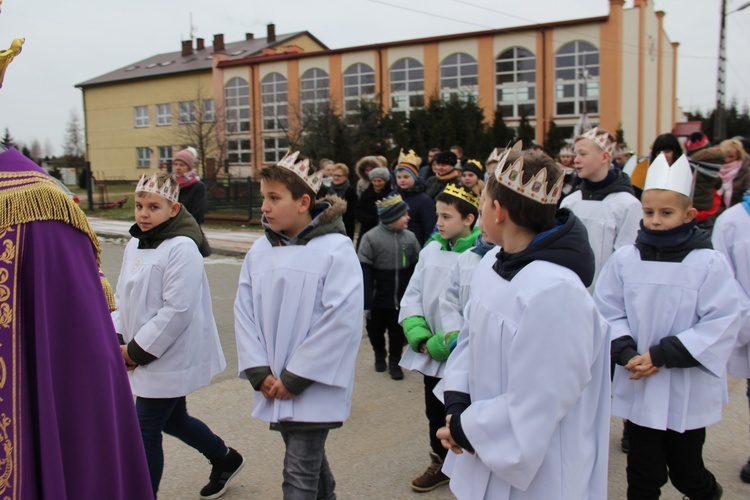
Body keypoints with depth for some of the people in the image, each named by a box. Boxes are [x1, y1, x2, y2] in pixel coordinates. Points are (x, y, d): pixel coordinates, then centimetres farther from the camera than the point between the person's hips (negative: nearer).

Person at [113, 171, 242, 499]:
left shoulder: (182, 248, -19)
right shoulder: (135, 245, 8)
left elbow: (176, 311, -23)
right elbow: (122, 298, 13)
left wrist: (138, 351, -17)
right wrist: (116, 340, -1)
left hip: (168, 358, -9)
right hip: (145, 357, 9)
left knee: (146, 434, -2)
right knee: (173, 420, 22)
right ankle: (225, 459, 44)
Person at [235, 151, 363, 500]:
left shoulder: (336, 249, -13)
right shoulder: (259, 252, 4)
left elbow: (343, 319, -18)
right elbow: (245, 311, 4)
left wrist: (295, 378, -16)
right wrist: (258, 372, -7)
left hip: (313, 388, -6)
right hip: (274, 388, 6)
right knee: (310, 460, 21)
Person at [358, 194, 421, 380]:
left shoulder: (410, 237, -2)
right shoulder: (371, 238, -13)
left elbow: (416, 268, 4)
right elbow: (364, 272, -12)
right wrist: (366, 302, -15)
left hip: (401, 299, 2)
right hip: (378, 298, -2)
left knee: (398, 331, 10)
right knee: (376, 330, 16)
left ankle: (394, 361, 30)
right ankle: (380, 356, 41)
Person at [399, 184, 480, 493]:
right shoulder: (431, 249, 3)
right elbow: (412, 296, 6)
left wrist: (444, 343, -17)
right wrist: (421, 338, -6)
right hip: (430, 354, 6)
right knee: (435, 411, 20)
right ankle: (440, 464, 40)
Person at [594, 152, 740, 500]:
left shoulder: (709, 263, -10)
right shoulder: (623, 259, -2)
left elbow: (721, 325, -12)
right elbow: (608, 312, 1)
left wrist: (663, 355, -18)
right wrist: (626, 353, -16)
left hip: (688, 392, -2)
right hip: (637, 387, 2)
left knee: (686, 471, 14)